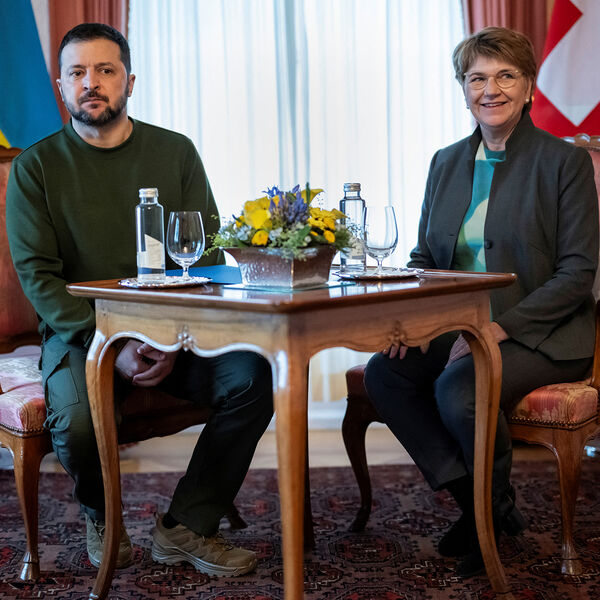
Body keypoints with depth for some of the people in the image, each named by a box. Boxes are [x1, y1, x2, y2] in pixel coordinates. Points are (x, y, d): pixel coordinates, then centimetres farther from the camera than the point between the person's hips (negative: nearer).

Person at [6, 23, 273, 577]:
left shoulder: (175, 152, 7)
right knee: (77, 420, -31)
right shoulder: (37, 166, 2)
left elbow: (207, 256, 3)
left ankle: (186, 527, -7)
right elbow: (37, 275, -5)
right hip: (80, 331, -2)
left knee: (250, 376, -24)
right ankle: (102, 517, 6)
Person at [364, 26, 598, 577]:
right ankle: (474, 499, -5)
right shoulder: (447, 162, 12)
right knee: (384, 372, -20)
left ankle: (494, 506, -1)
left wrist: (500, 326, -21)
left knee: (457, 387, -31)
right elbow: (424, 257, 16)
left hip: (540, 336, -5)